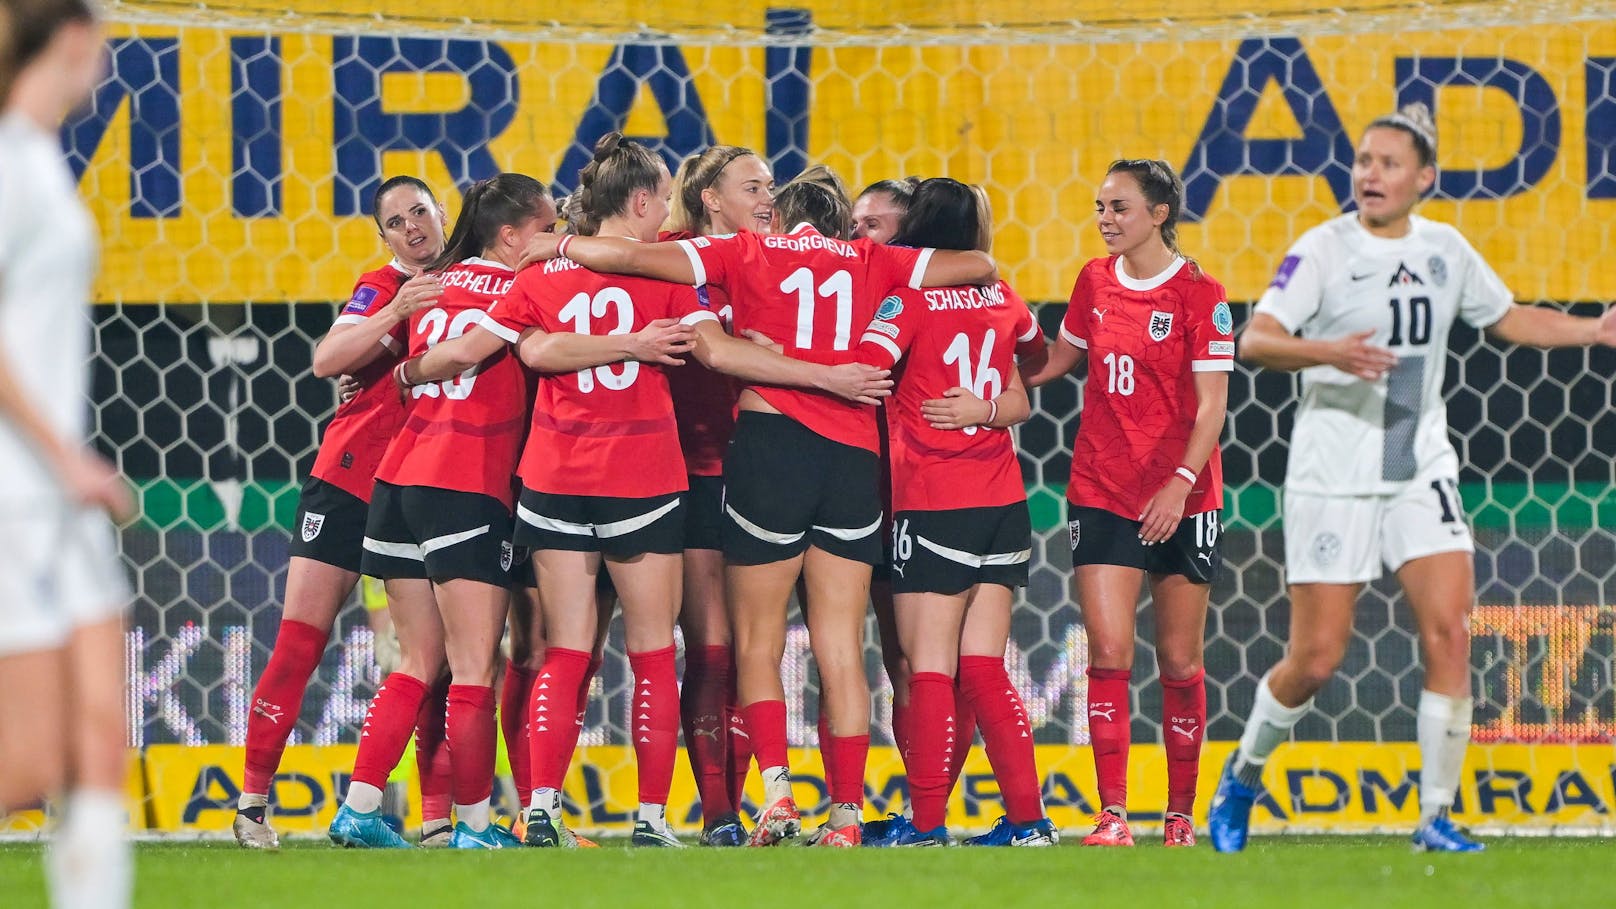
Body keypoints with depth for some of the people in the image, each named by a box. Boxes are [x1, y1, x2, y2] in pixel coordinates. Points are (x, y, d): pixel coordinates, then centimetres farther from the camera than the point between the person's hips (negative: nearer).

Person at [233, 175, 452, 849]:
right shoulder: (383, 289, -1)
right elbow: (327, 359, -16)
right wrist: (395, 314, -29)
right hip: (353, 475, -3)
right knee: (300, 641, -4)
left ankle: (439, 816, -3)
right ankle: (253, 799, 2)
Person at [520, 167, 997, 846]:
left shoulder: (750, 253, 8)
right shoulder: (870, 261, 14)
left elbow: (627, 256, 0)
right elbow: (980, 266, 17)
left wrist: (556, 244, 17)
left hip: (769, 438, -2)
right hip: (853, 454, 2)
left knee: (757, 642, 4)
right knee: (841, 648, 4)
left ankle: (776, 786, -14)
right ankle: (847, 813, -2)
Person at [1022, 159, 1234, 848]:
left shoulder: (1199, 295, -7)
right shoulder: (1095, 282, 8)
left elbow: (1211, 404, -9)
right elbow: (1058, 358, 24)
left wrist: (1181, 482, -19)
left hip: (1181, 500, -3)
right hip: (1102, 493, 3)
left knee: (1179, 662, 3)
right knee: (1108, 655, -9)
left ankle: (1181, 814, 13)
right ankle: (1113, 814, -10)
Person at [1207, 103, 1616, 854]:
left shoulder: (1445, 250, 6)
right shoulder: (1324, 250, -9)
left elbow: (1508, 319, 22)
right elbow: (1254, 340, -19)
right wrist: (1330, 353, -36)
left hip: (1421, 469, 4)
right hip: (1332, 476, -4)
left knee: (1449, 631, -11)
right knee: (1317, 658, -3)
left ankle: (1436, 817, -4)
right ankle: (1244, 772, 25)